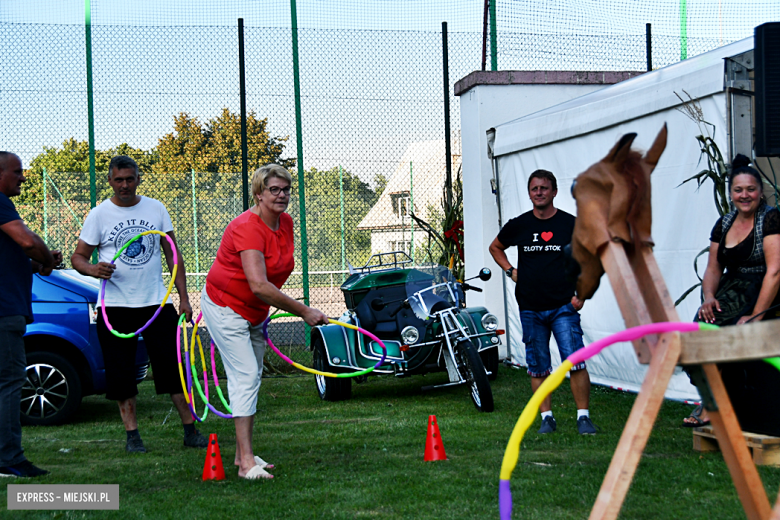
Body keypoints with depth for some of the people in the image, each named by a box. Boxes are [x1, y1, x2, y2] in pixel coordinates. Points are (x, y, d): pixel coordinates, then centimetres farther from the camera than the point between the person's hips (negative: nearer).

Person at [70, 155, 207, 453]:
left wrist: (183, 297, 4)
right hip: (116, 306, -1)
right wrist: (93, 269, -21)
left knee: (175, 366, -1)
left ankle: (191, 431, 5)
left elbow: (172, 254, 10)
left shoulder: (156, 209, 7)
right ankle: (132, 435, 12)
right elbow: (78, 257, 3)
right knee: (121, 373, 1)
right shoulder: (99, 215, 1)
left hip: (157, 302, 1)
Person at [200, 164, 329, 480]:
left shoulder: (286, 223, -1)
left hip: (253, 311, 9)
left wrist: (265, 311, 16)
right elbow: (259, 285, -37)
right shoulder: (247, 228, -28)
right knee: (245, 375, -16)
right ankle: (246, 462, -16)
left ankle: (243, 454, 22)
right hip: (225, 306, -9)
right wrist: (303, 311, -35)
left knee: (251, 378, 12)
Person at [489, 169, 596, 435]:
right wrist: (510, 271, 8)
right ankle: (546, 417, 16)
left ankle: (583, 416, -3)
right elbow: (495, 247, 23)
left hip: (563, 306, -2)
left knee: (576, 362, -11)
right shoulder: (518, 225, 5)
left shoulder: (570, 224, 0)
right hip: (530, 308, 2)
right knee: (538, 367, 6)